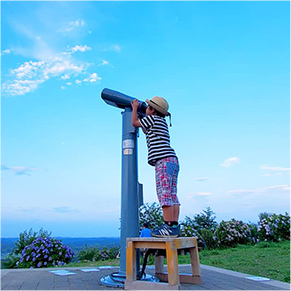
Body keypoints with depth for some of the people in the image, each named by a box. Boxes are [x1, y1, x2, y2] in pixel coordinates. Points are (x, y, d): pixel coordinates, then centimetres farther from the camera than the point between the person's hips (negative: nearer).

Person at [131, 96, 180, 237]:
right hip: (173, 160, 10)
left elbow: (135, 123, 14)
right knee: (172, 194, 5)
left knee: (164, 194, -12)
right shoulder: (163, 123, 27)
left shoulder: (153, 118, 1)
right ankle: (175, 226, 5)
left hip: (164, 160, -10)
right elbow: (146, 131, 43)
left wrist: (135, 107, 29)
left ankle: (169, 227, -14)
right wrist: (139, 111, 47)